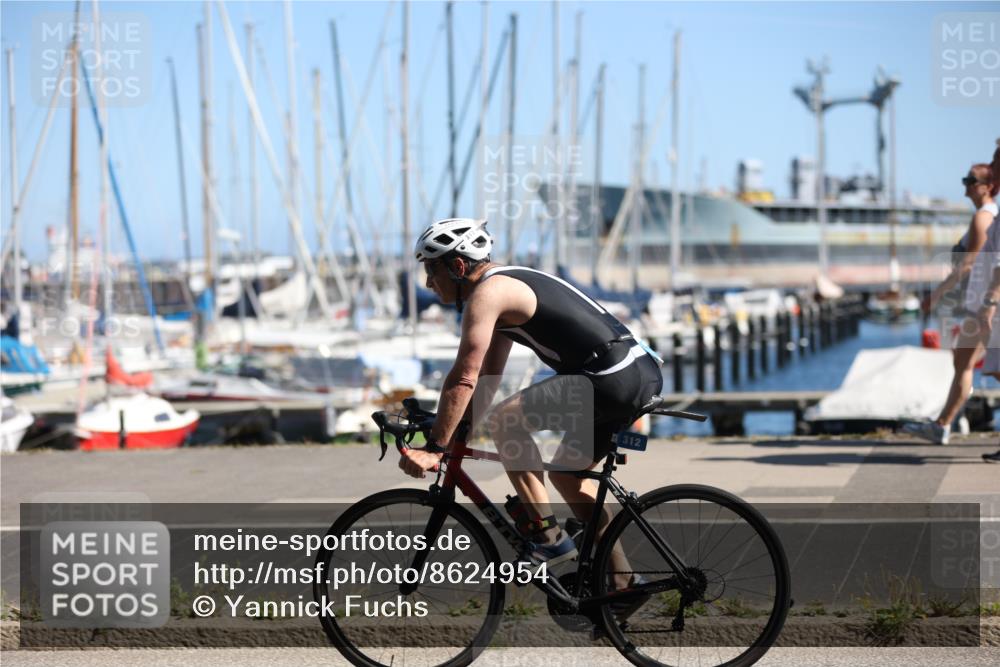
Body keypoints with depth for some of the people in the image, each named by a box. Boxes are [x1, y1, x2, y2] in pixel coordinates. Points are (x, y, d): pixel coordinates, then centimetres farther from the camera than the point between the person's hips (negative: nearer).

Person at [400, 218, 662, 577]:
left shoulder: (486, 294, -8)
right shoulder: (507, 286, 22)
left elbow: (464, 379, -15)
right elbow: (486, 378, 28)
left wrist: (433, 449, -13)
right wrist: (466, 426, 27)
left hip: (613, 380, -10)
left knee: (505, 421, -10)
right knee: (567, 473, 21)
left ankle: (547, 537, -6)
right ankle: (621, 580, 22)